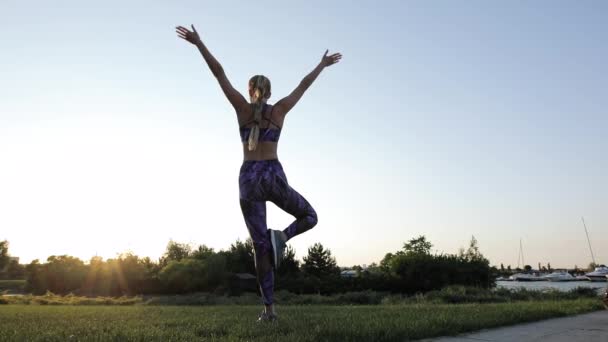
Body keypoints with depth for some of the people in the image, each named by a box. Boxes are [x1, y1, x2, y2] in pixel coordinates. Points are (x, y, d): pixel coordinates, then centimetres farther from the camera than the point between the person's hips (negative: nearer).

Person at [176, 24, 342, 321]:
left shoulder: (243, 107, 6)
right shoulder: (279, 109, 6)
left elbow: (219, 74, 6)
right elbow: (304, 85, 18)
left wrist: (198, 42, 11)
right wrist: (323, 64, 33)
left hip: (247, 180, 2)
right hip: (273, 178, -1)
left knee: (260, 246, 6)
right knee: (309, 217, 21)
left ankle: (269, 308, 1)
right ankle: (281, 237, -11)